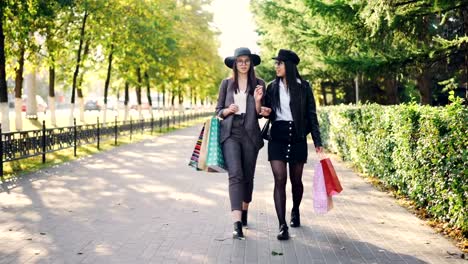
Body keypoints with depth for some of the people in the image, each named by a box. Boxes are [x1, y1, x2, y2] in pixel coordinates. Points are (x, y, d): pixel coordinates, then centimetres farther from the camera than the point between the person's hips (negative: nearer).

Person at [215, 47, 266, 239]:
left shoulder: (258, 84, 7)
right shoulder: (226, 83, 9)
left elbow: (260, 114, 7)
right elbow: (218, 110, 12)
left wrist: (258, 100, -12)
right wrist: (228, 110, -9)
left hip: (250, 134, 1)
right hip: (230, 133, -1)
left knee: (248, 176, 10)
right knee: (235, 174, -16)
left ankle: (244, 211, 34)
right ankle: (237, 223, -24)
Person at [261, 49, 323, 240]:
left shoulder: (303, 87, 2)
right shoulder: (272, 87, 8)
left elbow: (311, 115, 3)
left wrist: (317, 141, -1)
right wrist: (265, 112, -7)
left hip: (298, 138, -1)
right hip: (277, 137, 1)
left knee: (296, 180, 9)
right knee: (279, 179, -10)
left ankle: (295, 212, 37)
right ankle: (282, 225, -11)